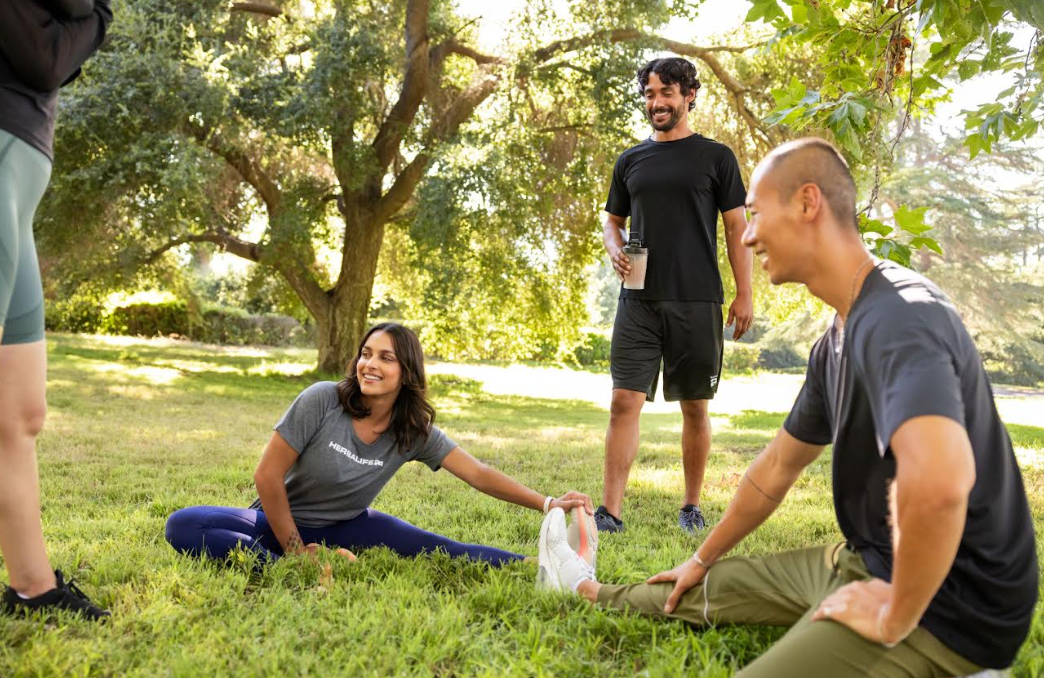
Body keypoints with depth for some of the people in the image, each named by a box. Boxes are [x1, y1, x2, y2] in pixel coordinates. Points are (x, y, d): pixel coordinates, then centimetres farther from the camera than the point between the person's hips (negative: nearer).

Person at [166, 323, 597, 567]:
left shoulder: (416, 431, -10)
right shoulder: (322, 400, -22)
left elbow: (479, 474, -13)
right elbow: (268, 475, -17)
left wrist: (545, 504, -25)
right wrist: (295, 551, -14)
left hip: (344, 528, 2)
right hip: (281, 522, -2)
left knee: (441, 552, -20)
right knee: (184, 527, -30)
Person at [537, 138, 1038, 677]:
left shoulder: (898, 315, -26)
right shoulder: (835, 343, 7)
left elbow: (938, 482, -43)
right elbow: (778, 465, 18)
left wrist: (895, 620, -26)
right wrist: (703, 559, 27)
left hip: (946, 605, -9)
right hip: (869, 562, 9)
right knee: (711, 588, 22)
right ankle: (592, 593, 46)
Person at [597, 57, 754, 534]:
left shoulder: (715, 157, 6)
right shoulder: (630, 160, 14)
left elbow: (737, 228, 4)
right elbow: (612, 220, 20)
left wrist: (744, 294, -3)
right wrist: (614, 249, -3)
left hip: (697, 302, -2)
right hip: (639, 301, 2)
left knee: (695, 408, 6)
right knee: (624, 401, -7)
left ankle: (692, 507, 20)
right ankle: (610, 510, -5)